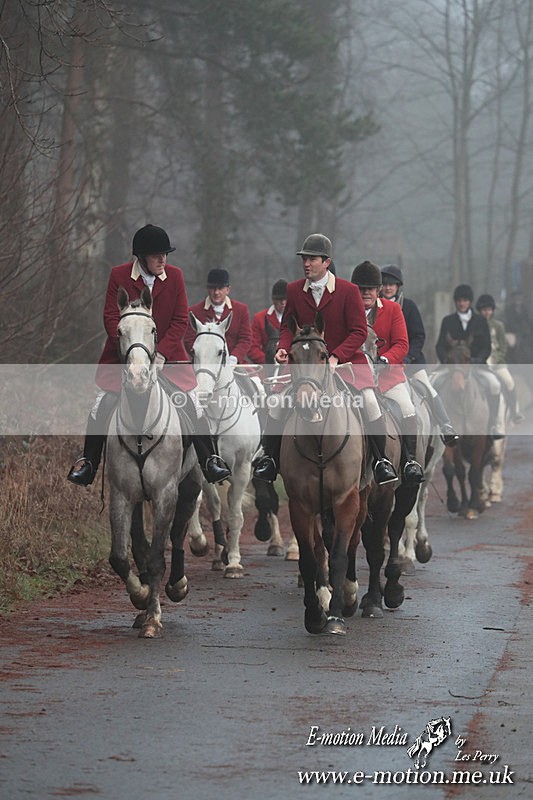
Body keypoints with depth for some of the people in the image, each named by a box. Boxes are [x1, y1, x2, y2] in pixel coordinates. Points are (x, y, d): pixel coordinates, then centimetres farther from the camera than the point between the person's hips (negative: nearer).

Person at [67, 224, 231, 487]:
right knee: (103, 404, -5)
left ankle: (210, 460, 4)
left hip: (167, 353, 1)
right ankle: (87, 463, 8)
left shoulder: (175, 276, -3)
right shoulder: (119, 275, -7)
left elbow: (180, 320, -3)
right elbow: (111, 318, -7)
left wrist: (160, 354, -15)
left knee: (192, 404, -6)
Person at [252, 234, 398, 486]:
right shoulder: (293, 290, 1)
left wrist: (335, 357, -22)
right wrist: (283, 348, -12)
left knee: (369, 399, -23)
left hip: (344, 359, -2)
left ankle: (381, 461, -7)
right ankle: (269, 459, 4)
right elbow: (288, 326, 10)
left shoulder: (348, 291, -8)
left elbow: (359, 332, -9)